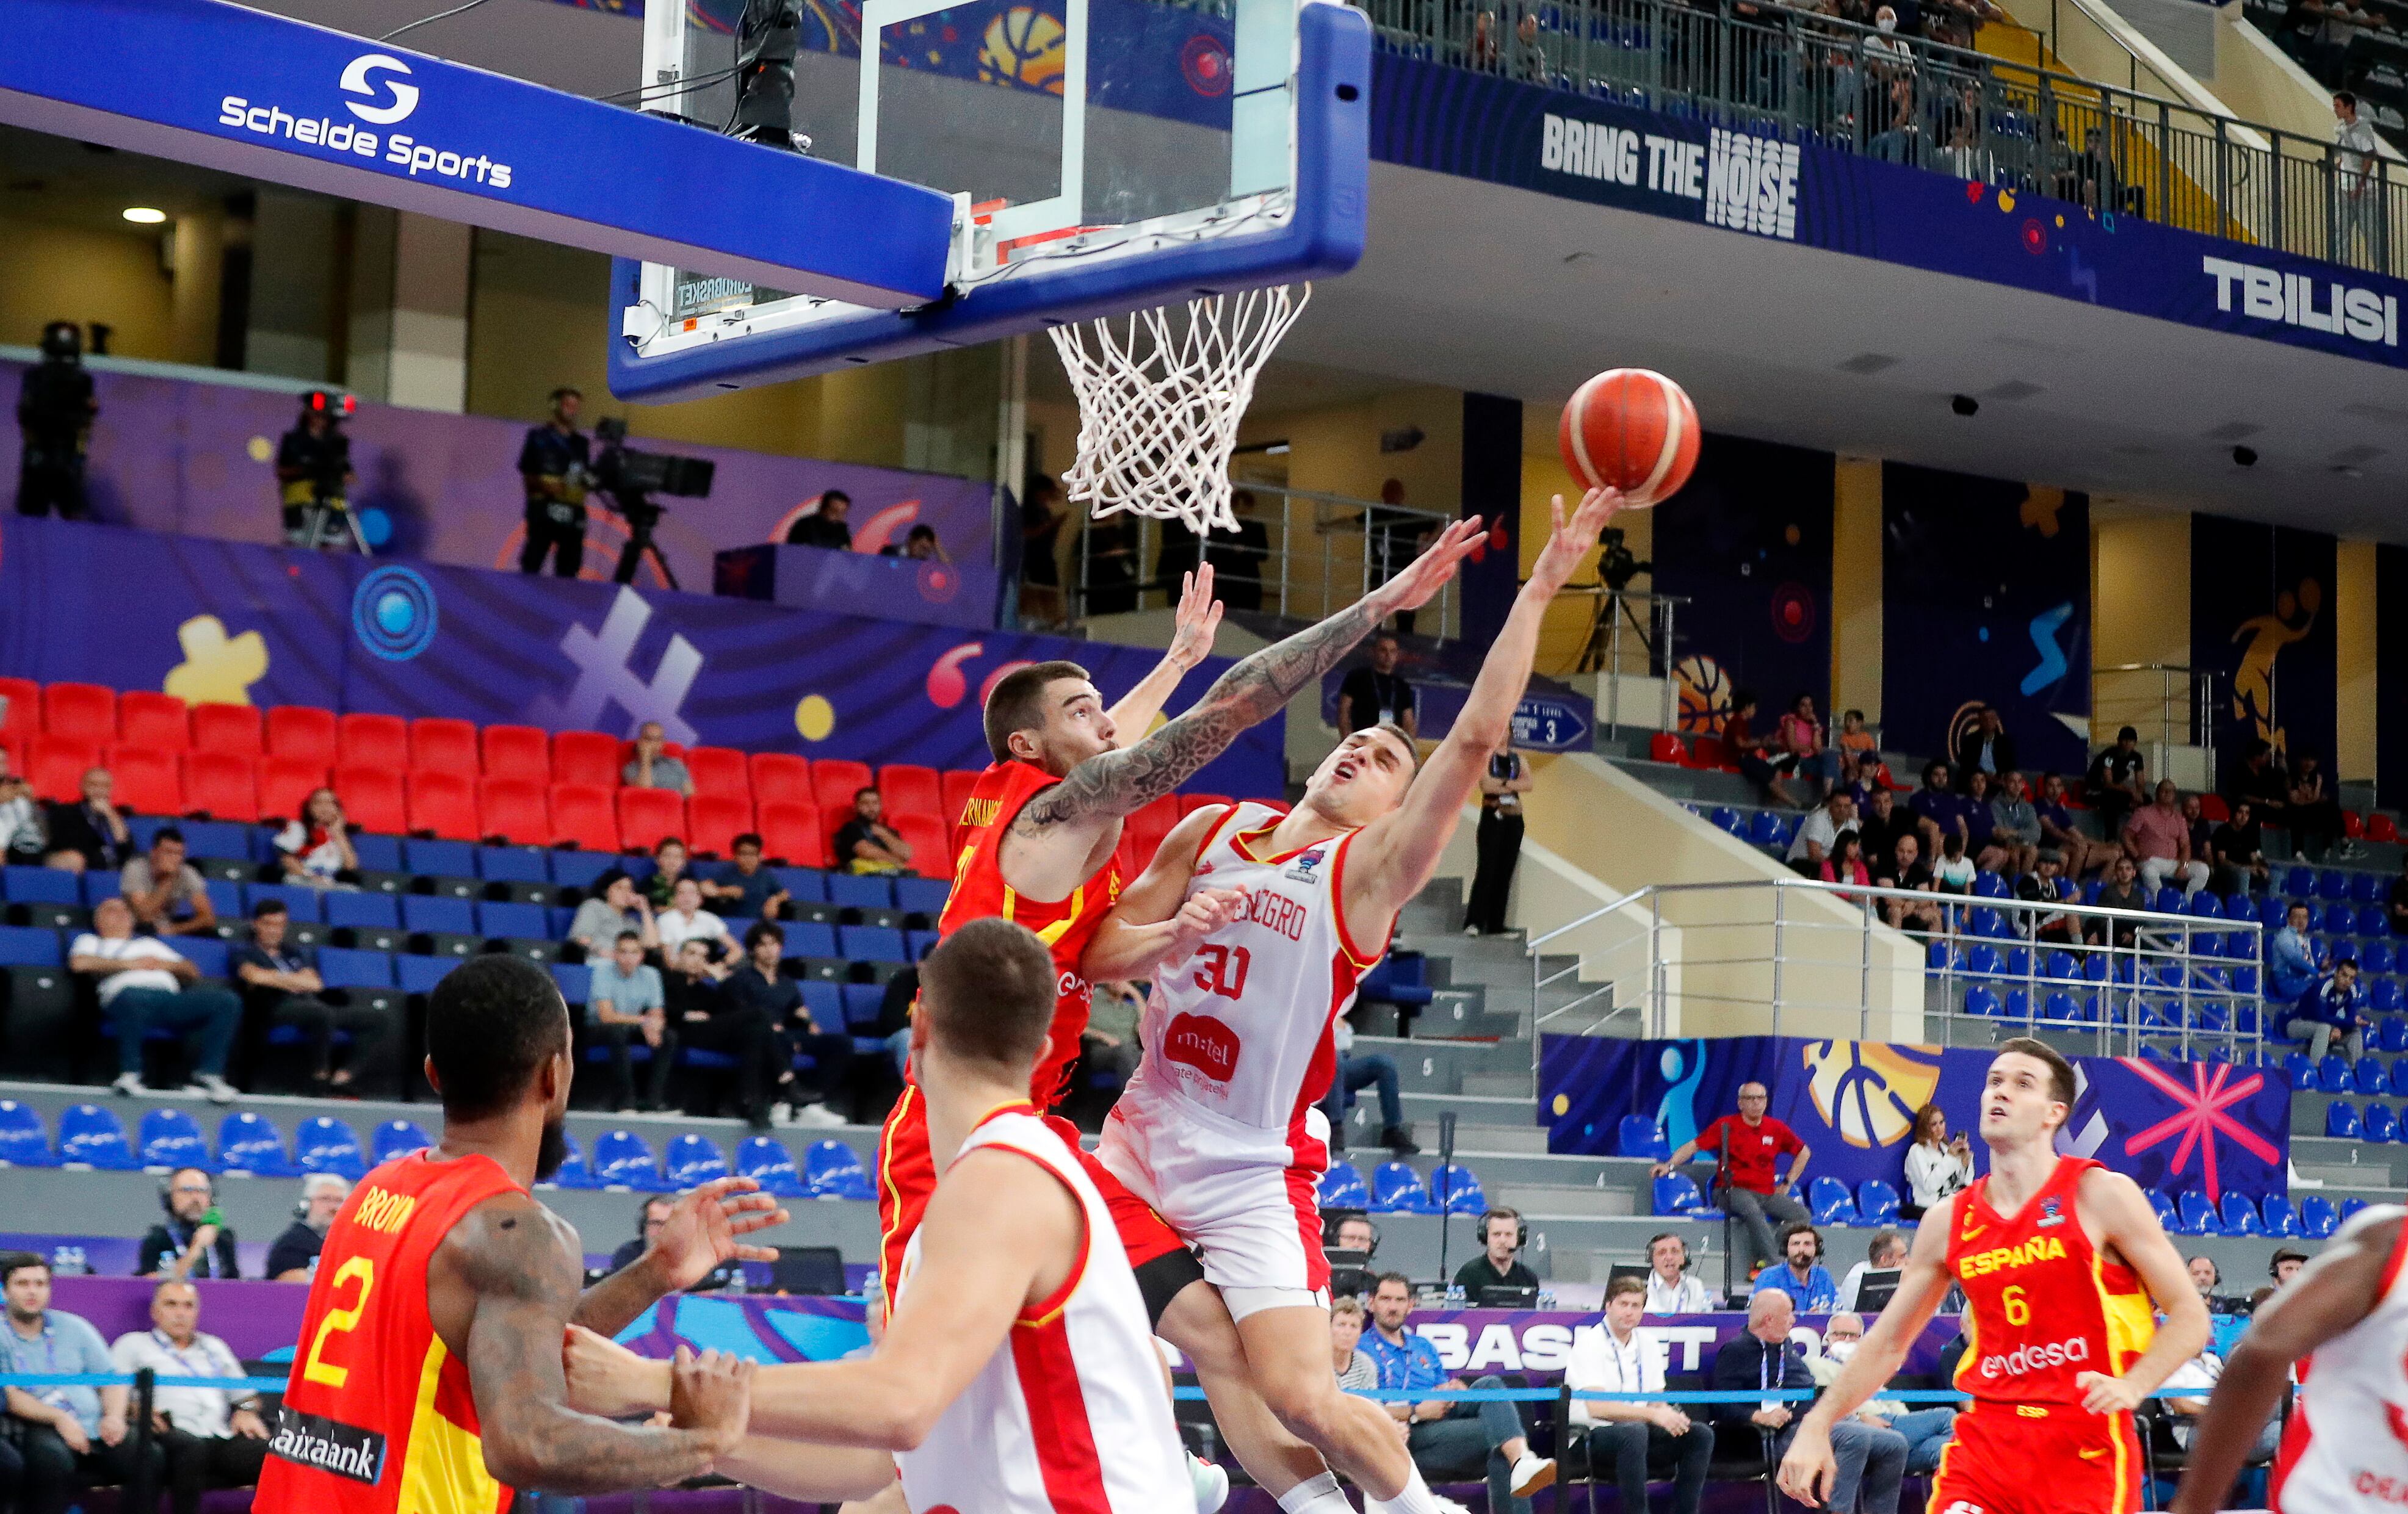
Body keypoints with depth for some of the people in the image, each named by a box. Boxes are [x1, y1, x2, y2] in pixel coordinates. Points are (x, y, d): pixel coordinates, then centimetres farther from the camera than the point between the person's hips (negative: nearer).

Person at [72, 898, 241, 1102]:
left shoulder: (149, 943, 42)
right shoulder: (91, 941, 30)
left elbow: (192, 972, 33)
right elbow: (78, 963, 4)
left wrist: (166, 964, 12)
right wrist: (127, 964, 5)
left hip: (171, 997, 5)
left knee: (228, 1002, -20)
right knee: (132, 999, -46)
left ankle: (209, 1073, -21)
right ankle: (130, 1075, -33)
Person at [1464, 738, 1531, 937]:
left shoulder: (1519, 760, 14)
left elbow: (1528, 784, -1)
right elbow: (1486, 785, -13)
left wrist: (1502, 783, -11)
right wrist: (1513, 785, -4)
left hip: (1513, 819, 4)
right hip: (1492, 816, -4)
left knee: (1506, 872, 2)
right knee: (1487, 869, -12)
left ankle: (1496, 925, 5)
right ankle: (1474, 922, -14)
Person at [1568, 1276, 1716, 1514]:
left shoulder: (1647, 1349, 14)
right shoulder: (1590, 1344, -8)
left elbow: (1658, 1403, 14)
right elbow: (1597, 1407, -19)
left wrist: (1670, 1416, -12)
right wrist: (1652, 1415, -27)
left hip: (1639, 1432, 7)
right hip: (1593, 1437, -7)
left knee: (1701, 1434, -12)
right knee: (1634, 1431, -39)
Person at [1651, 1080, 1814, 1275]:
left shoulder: (1776, 1129, 11)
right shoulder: (1727, 1126, 3)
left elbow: (1804, 1152, 25)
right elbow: (1693, 1146, 3)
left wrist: (1788, 1183, 16)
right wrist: (1669, 1165, -11)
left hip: (1767, 1194, 5)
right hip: (1734, 1191, -5)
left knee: (1801, 1214, -20)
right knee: (1753, 1211, -39)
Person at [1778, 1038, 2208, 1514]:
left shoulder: (2102, 1196, -3)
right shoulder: (1949, 1221, 8)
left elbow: (2189, 1315, -2)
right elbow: (1886, 1344, 16)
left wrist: (2132, 1387, -20)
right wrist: (1817, 1426, 4)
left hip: (2087, 1448, -3)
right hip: (1986, 1438, 3)